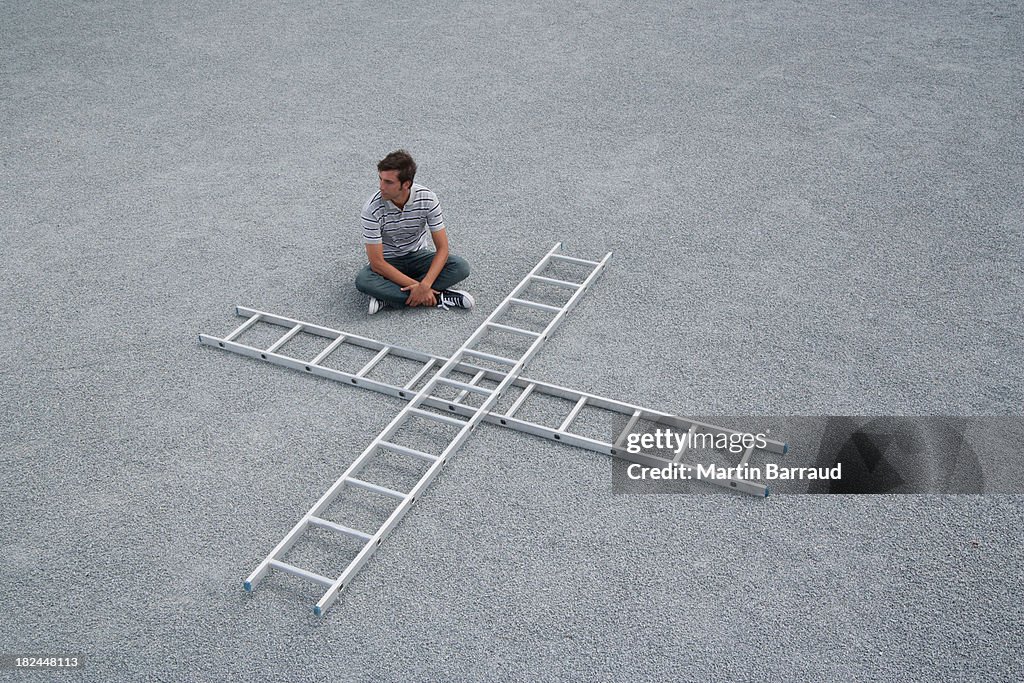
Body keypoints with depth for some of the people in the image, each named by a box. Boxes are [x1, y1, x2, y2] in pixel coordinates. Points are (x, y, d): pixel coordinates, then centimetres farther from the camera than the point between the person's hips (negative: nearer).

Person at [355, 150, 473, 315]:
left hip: (418, 256, 2)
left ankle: (389, 297, -25)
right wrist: (415, 286, -31)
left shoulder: (427, 199, -21)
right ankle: (437, 297, -29)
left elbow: (442, 248, -18)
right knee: (363, 281, -34)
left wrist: (424, 285, -33)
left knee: (461, 267, -24)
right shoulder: (372, 209, -26)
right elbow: (377, 263, -24)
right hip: (388, 262, -2)